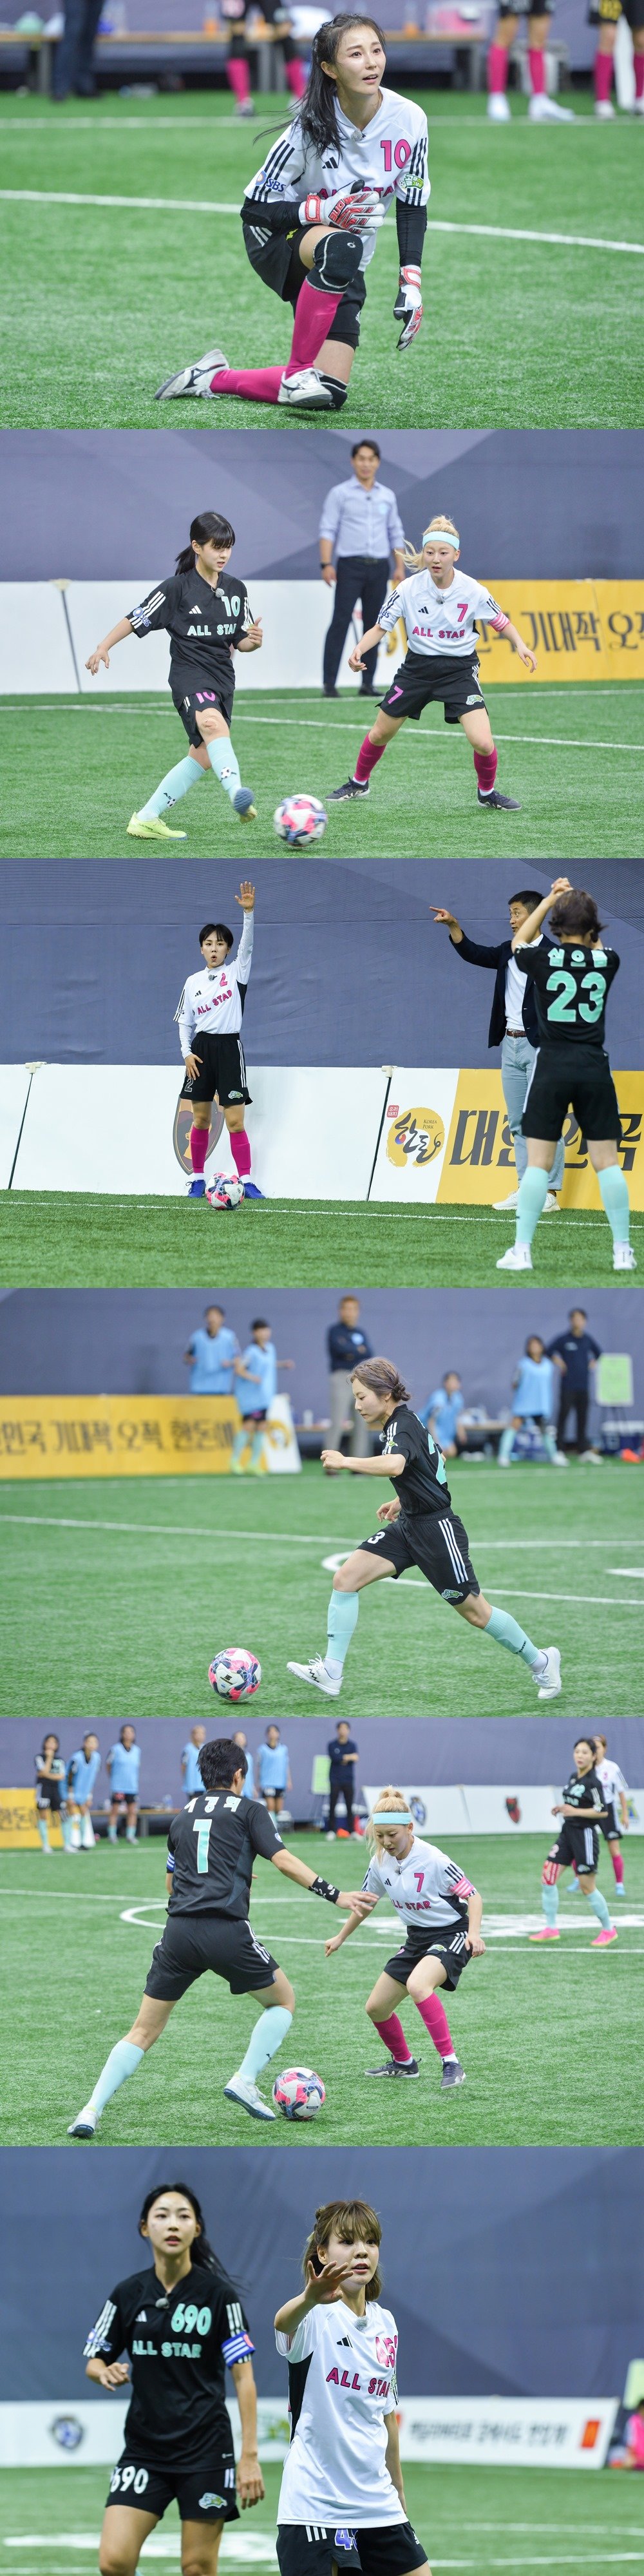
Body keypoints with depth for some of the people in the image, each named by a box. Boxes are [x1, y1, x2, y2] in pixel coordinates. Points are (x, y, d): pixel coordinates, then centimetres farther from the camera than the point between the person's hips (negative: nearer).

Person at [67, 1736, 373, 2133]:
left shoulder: (182, 1817, 21)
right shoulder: (249, 1811, 7)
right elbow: (284, 1861, -5)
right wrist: (335, 1895, -7)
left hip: (179, 1934, 4)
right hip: (228, 1932, -4)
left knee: (144, 2031, 8)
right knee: (283, 2000, 20)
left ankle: (92, 2111, -6)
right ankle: (245, 2081, 3)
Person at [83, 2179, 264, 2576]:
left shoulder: (219, 2294, -5)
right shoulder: (127, 2294, 3)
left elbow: (244, 2378, -4)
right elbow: (95, 2361, 12)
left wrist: (250, 2456, -10)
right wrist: (106, 2373, -14)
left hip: (205, 2449, -3)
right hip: (145, 2449, 3)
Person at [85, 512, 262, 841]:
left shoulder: (236, 590, 11)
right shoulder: (178, 588, -6)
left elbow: (239, 641, 15)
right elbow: (136, 619, 0)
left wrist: (253, 641, -7)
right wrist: (103, 648, -6)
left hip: (222, 678, 7)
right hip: (189, 675, -7)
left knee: (202, 758, 6)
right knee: (214, 724, -35)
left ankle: (147, 820, 16)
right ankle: (236, 793, -58)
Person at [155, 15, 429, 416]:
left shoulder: (409, 120, -11)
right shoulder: (312, 126, -20)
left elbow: (412, 207, 1)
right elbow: (254, 210, -15)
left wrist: (411, 286, -8)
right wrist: (323, 210, -30)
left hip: (342, 273, 5)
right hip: (277, 239, -5)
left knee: (330, 395, -10)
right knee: (342, 246, -42)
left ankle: (215, 377, 14)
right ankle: (300, 371, -27)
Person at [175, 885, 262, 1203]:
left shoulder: (235, 973, 1)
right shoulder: (193, 983, 10)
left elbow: (246, 945, -15)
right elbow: (184, 1022, 14)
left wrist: (249, 912, -29)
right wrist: (186, 1052, 1)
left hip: (229, 1048, -3)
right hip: (201, 1049, 3)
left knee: (235, 1121, -9)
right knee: (200, 1120, 6)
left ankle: (246, 1180, -8)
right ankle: (197, 1179, 14)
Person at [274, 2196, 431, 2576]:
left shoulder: (384, 2323, 10)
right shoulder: (316, 2318, -12)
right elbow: (284, 2322, -38)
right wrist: (309, 2299, -61)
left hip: (378, 2501, 7)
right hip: (315, 2500, -7)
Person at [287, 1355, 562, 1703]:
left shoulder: (402, 1426, -21)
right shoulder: (398, 1421, 8)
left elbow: (395, 1465, -45)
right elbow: (430, 1465, 24)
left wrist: (346, 1462, -39)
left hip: (436, 1529, -9)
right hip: (408, 1526, 9)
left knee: (474, 1612, 4)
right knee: (345, 1579, -6)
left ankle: (541, 1661, 24)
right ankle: (331, 1673, -7)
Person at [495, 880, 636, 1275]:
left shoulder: (545, 958, -5)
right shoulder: (607, 961, 0)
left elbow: (519, 942, 20)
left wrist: (551, 900, 26)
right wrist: (582, 904, 24)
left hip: (553, 1065, -1)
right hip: (595, 1067, 1)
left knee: (538, 1163, 1)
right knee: (607, 1162, 6)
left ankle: (522, 1251, -2)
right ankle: (623, 1251, 5)